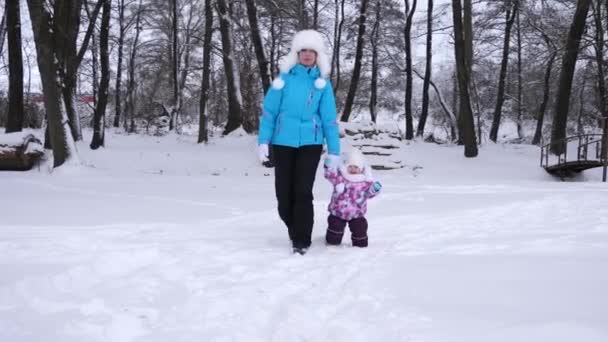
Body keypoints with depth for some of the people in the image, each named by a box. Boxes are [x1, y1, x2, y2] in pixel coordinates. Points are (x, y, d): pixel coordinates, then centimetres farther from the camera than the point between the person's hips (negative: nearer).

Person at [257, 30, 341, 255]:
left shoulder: (322, 83, 1)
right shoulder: (284, 77, 0)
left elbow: (329, 119, 2)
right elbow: (269, 111, 0)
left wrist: (334, 151, 0)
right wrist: (263, 141, -7)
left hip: (310, 144, -1)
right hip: (283, 143, 1)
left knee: (303, 192, -8)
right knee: (283, 193, 6)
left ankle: (301, 241, 4)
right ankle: (295, 231, 30)